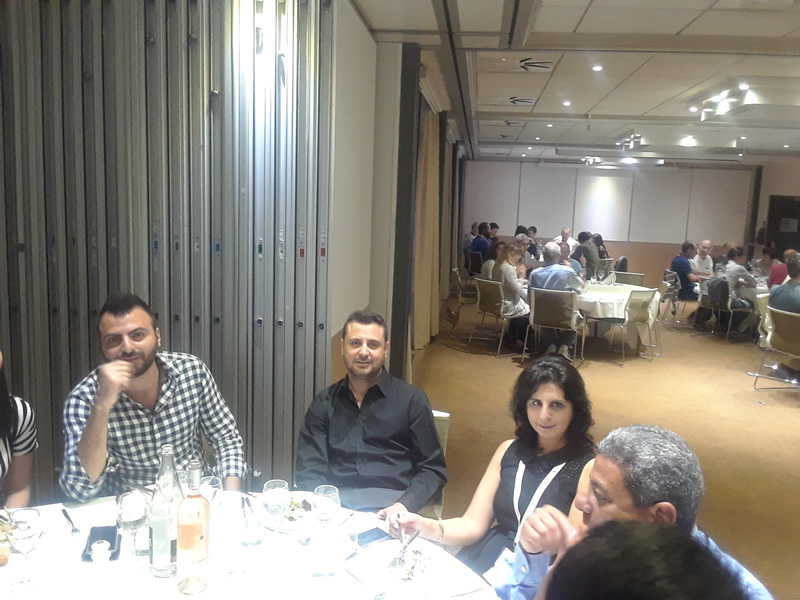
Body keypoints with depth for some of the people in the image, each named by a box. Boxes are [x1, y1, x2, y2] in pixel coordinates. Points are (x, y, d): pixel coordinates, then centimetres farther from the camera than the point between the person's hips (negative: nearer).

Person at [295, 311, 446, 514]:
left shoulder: (411, 400, 7)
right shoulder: (324, 402, 14)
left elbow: (433, 469, 5)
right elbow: (309, 467, 9)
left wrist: (405, 506, -14)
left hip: (388, 507, -1)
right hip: (335, 506, 2)